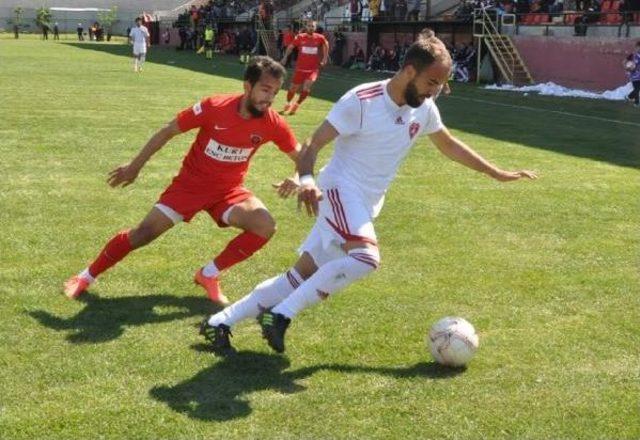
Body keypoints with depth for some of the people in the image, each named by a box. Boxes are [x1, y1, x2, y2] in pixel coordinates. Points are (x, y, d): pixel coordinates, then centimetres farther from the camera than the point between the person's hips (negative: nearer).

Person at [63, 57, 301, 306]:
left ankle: (209, 275, -4)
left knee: (266, 226, -23)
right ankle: (86, 277, 16)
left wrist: (297, 180, -25)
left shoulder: (273, 124, -17)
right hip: (191, 183, -2)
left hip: (229, 190, 2)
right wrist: (135, 166, -4)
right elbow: (168, 132, -11)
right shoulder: (214, 108, -24)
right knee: (144, 233, -6)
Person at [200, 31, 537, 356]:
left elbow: (450, 145, 22)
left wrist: (497, 174, 23)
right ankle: (281, 316, -24)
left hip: (366, 204, 8)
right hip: (340, 190, -7)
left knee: (302, 275, 4)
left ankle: (220, 322, 13)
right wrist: (306, 179, -36)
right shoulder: (362, 100, -17)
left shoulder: (424, 109, 5)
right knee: (367, 257, -33)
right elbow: (313, 144, -16)